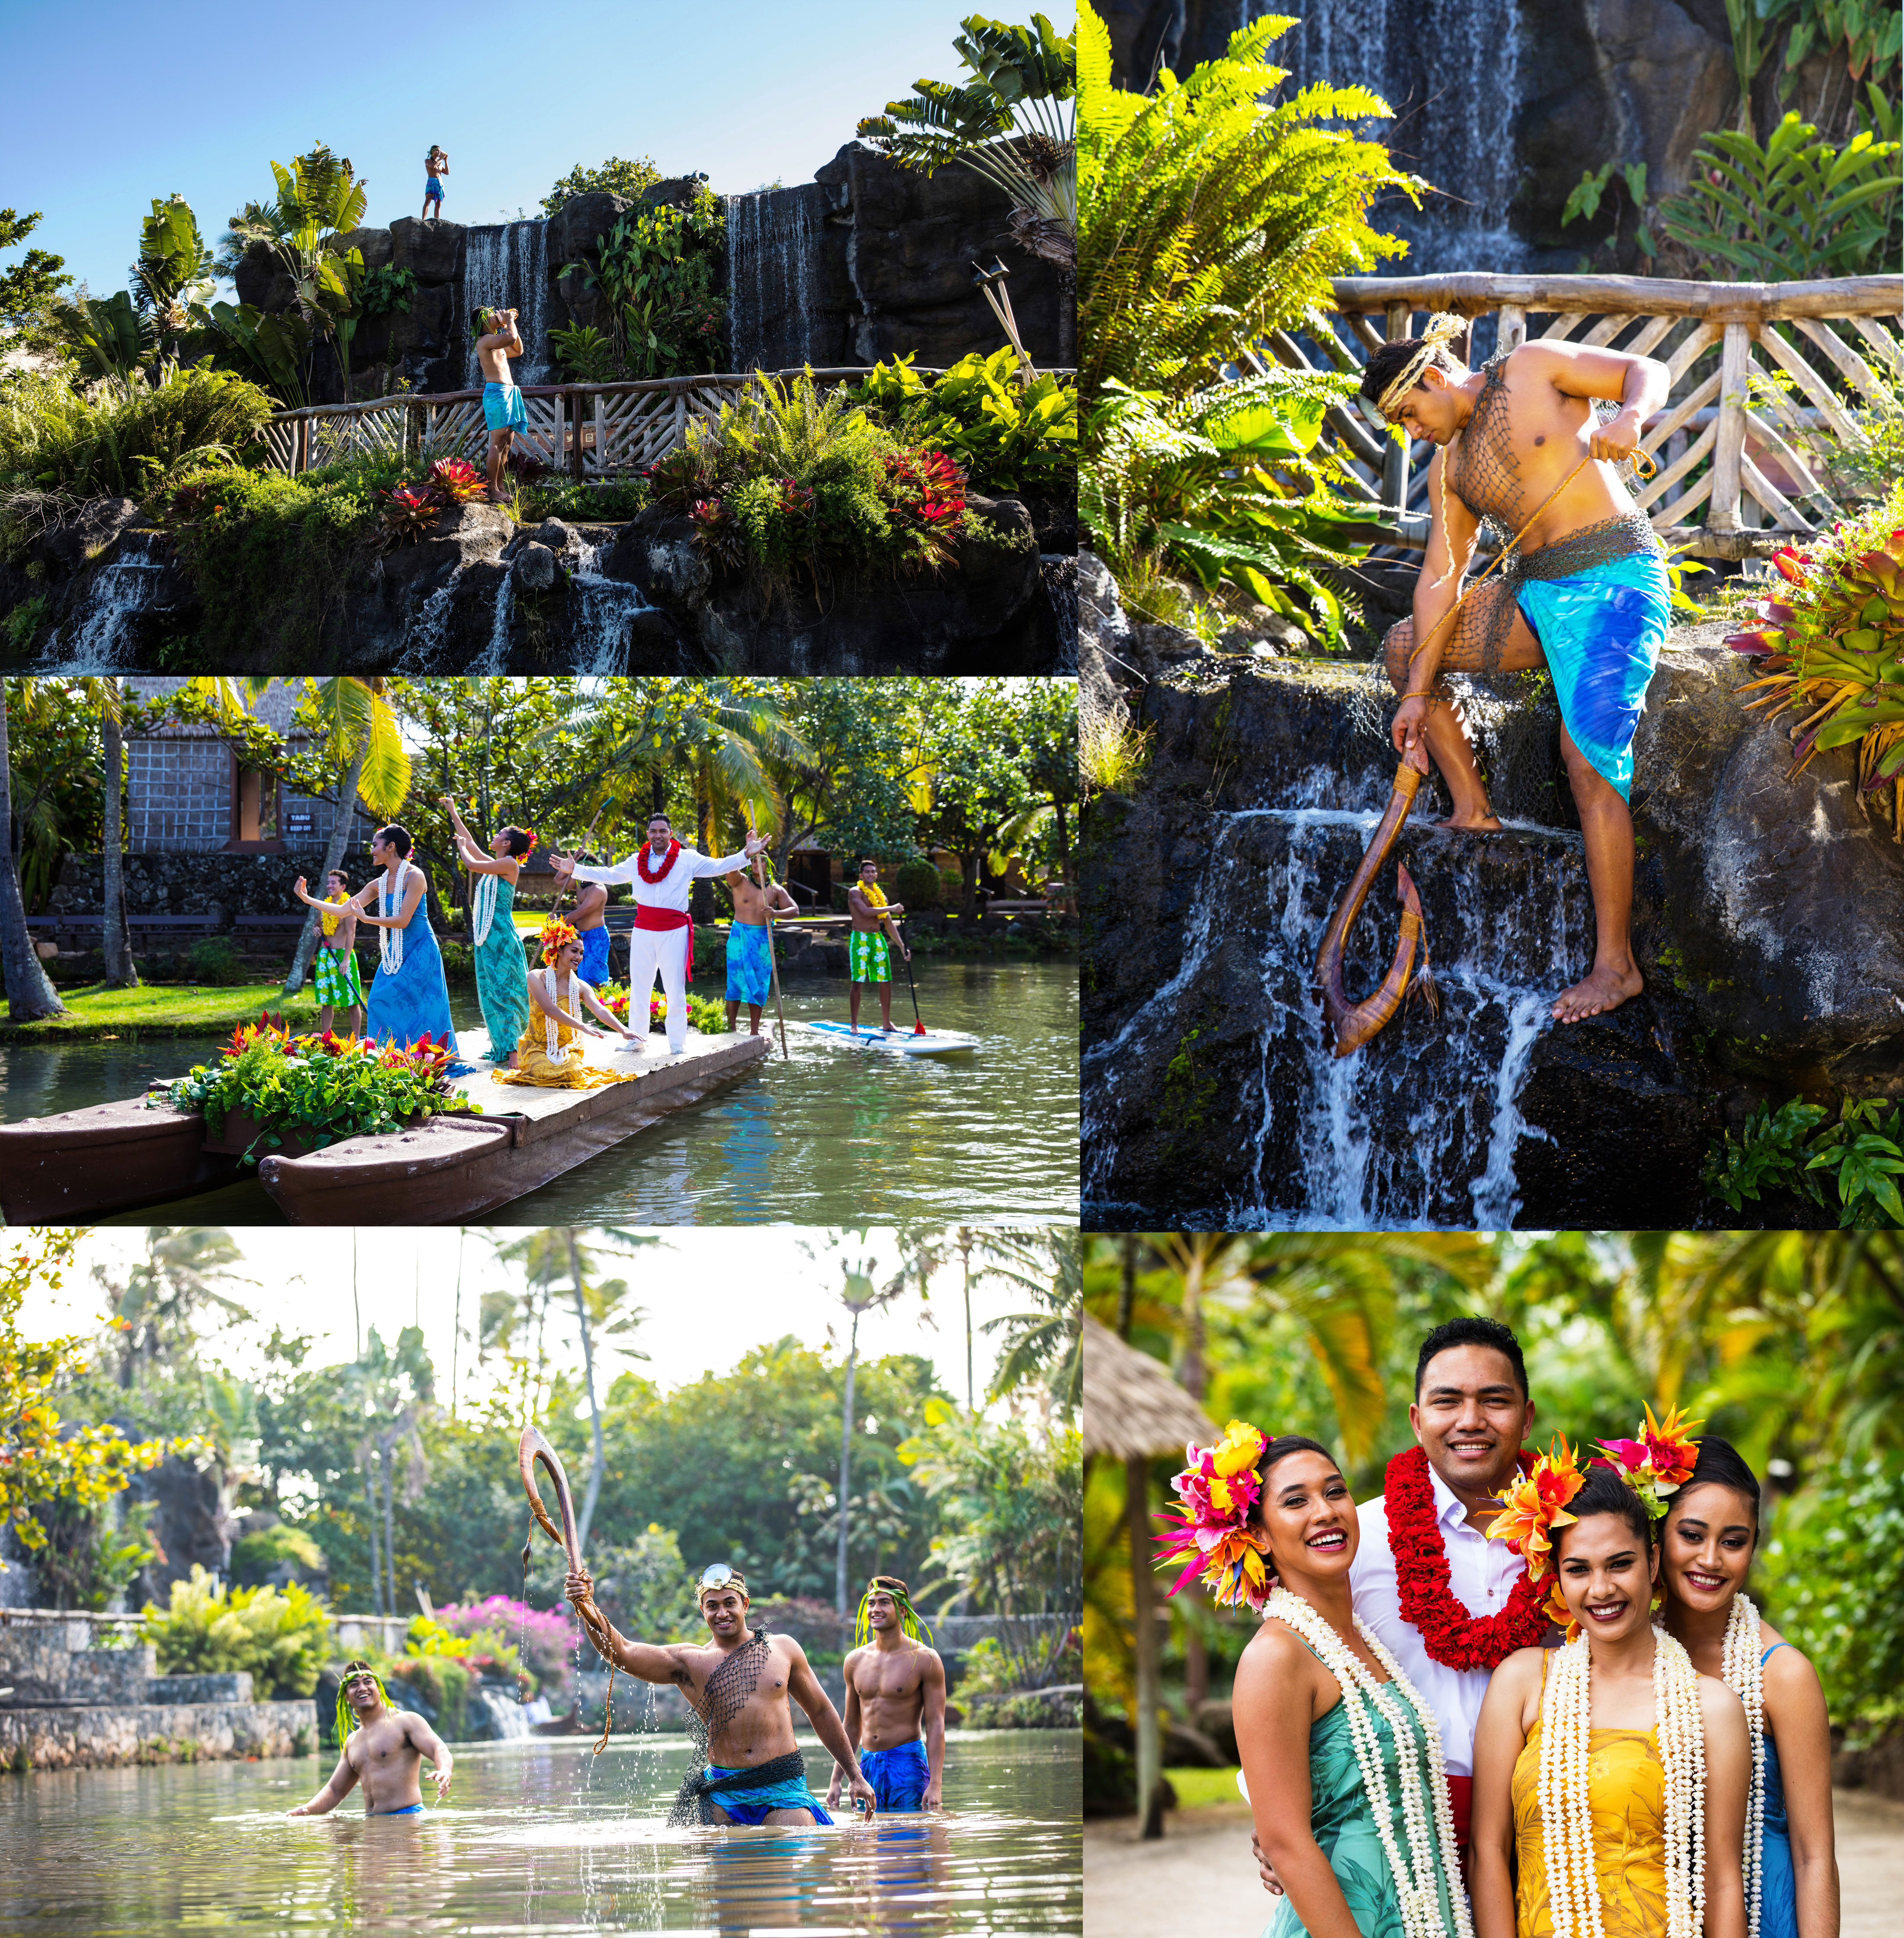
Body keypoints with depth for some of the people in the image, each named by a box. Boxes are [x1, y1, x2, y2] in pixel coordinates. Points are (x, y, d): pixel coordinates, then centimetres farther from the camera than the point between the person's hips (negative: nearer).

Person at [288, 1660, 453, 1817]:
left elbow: (439, 1750, -11)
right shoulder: (352, 1743, 23)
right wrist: (308, 1809, 8)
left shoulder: (406, 1721, 2)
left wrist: (445, 1772, -35)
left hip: (407, 1816, -7)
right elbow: (335, 1791, 28)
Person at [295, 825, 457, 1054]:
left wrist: (366, 918, -12)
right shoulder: (379, 884, 9)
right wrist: (307, 899, 8)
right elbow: (343, 909, 11)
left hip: (419, 951, -7)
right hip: (394, 952, 7)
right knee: (380, 1004, 0)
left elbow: (403, 921, -18)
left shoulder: (414, 877, -13)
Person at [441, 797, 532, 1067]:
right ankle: (502, 1048, 12)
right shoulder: (495, 865, 15)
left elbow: (472, 864, -13)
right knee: (492, 990, 9)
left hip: (500, 934, -9)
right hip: (486, 934, 9)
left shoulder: (510, 864, -9)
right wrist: (453, 813, 34)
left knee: (502, 990, -13)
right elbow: (469, 841, 28)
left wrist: (461, 847, 7)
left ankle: (513, 1053, -17)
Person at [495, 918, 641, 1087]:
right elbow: (550, 1010, -22)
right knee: (547, 1074, -29)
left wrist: (623, 1030, -35)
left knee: (573, 1074, -26)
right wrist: (583, 1027, -34)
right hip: (537, 1047, -3)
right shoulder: (536, 978, -10)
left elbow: (600, 1010, -15)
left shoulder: (580, 987, 0)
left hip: (567, 1049, 3)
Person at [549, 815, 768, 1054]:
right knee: (638, 989, 6)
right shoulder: (637, 861, 11)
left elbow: (718, 866, -1)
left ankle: (677, 1043, 6)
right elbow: (608, 876, 20)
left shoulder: (687, 859, 3)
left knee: (675, 990, -2)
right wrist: (574, 869, 18)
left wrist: (747, 855, -13)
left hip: (674, 932, -3)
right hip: (643, 931, 3)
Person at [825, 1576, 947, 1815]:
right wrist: (835, 1780, 12)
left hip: (908, 1764, -5)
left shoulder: (924, 1659, -5)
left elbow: (936, 1725, -8)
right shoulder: (856, 1661, 10)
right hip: (868, 1765, 5)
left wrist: (936, 1785, -16)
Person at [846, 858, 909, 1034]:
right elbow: (865, 911, -19)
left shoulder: (881, 896, 17)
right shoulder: (855, 892, -2)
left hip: (878, 940, 6)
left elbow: (889, 924, 19)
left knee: (886, 982, 3)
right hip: (860, 940, -6)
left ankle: (886, 1023, 12)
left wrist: (902, 946, 13)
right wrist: (891, 908, -15)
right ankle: (855, 1024, -3)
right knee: (858, 982, -8)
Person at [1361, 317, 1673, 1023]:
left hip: (1614, 581, -8)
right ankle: (1474, 812, 16)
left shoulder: (1532, 369, -1)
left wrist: (1629, 416, -27)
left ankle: (1615, 964, -19)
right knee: (1406, 644, 15)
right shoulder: (1449, 467, 15)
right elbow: (1441, 579, 10)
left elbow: (1649, 371, -3)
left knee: (1589, 758, -20)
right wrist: (1418, 693, 3)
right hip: (1535, 594, 8)